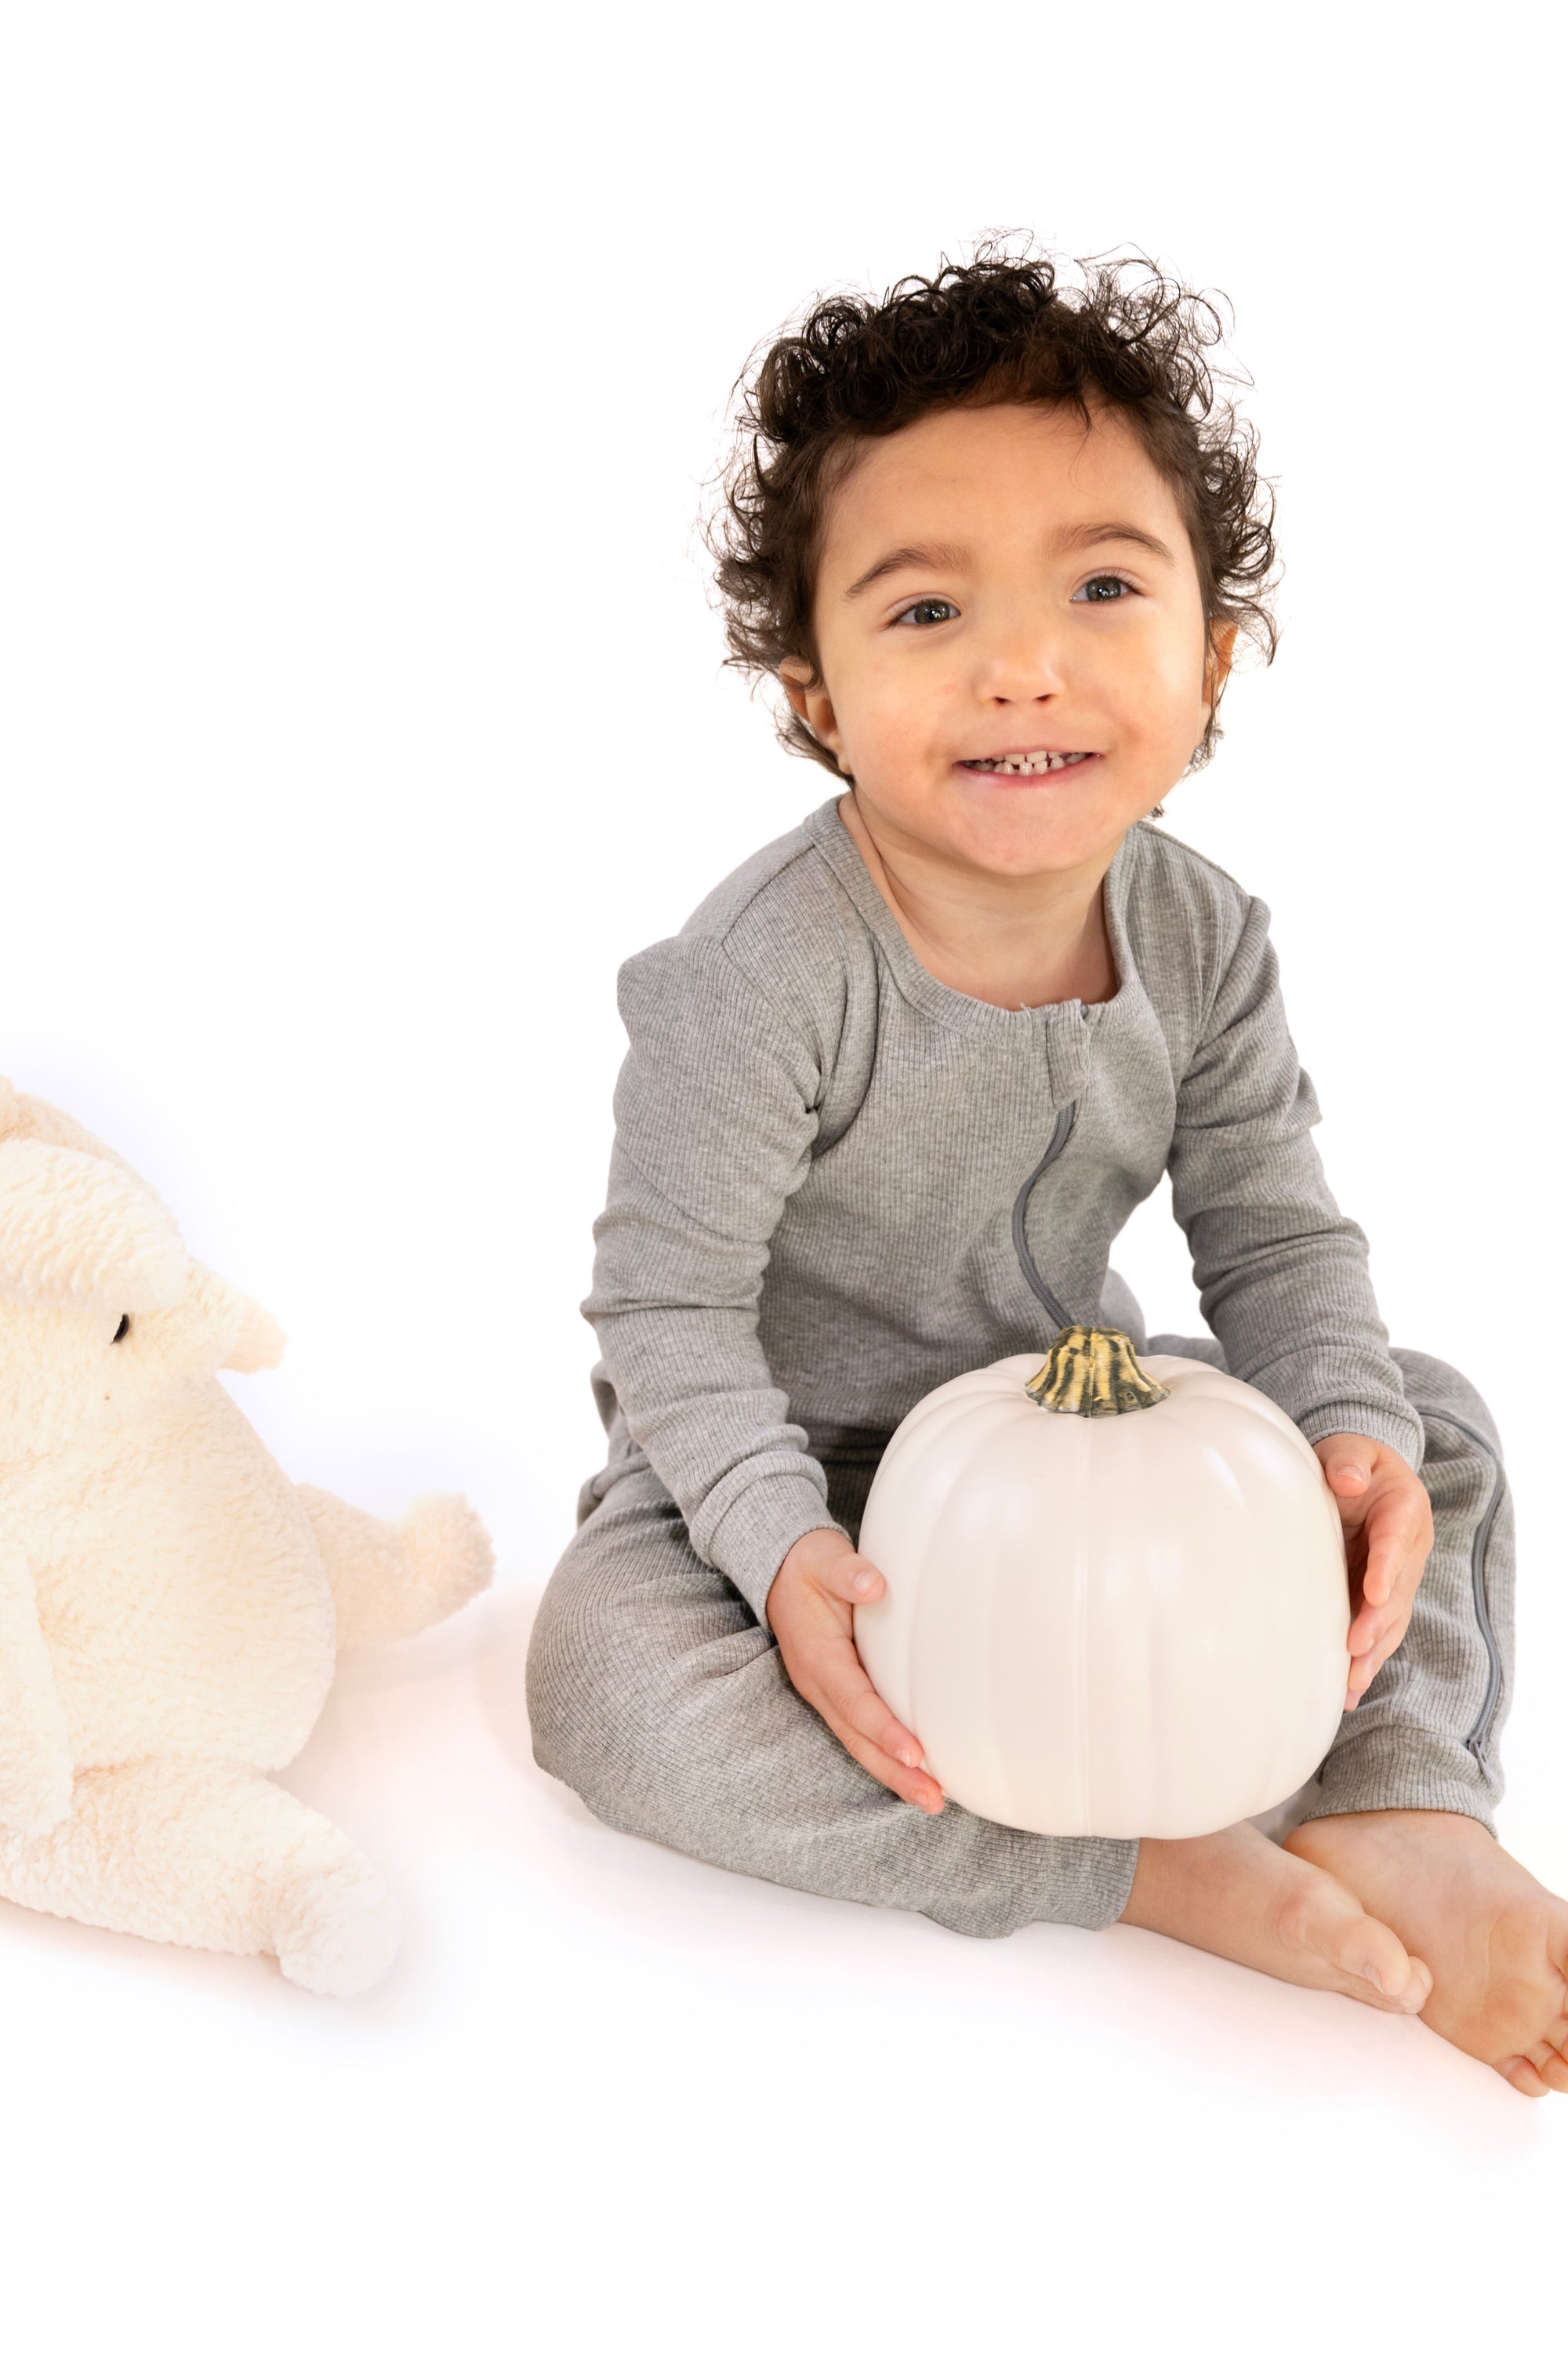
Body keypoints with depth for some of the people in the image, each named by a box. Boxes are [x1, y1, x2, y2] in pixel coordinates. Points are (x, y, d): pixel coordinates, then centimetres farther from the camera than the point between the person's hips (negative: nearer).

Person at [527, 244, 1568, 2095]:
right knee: (610, 1669, -33)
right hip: (792, 1446, -4)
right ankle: (1162, 1872, -31)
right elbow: (671, 1301, -23)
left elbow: (1274, 1234, -4)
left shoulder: (1201, 937, -12)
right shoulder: (762, 975, -28)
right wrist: (786, 1545, -36)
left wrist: (1347, 1427, -24)